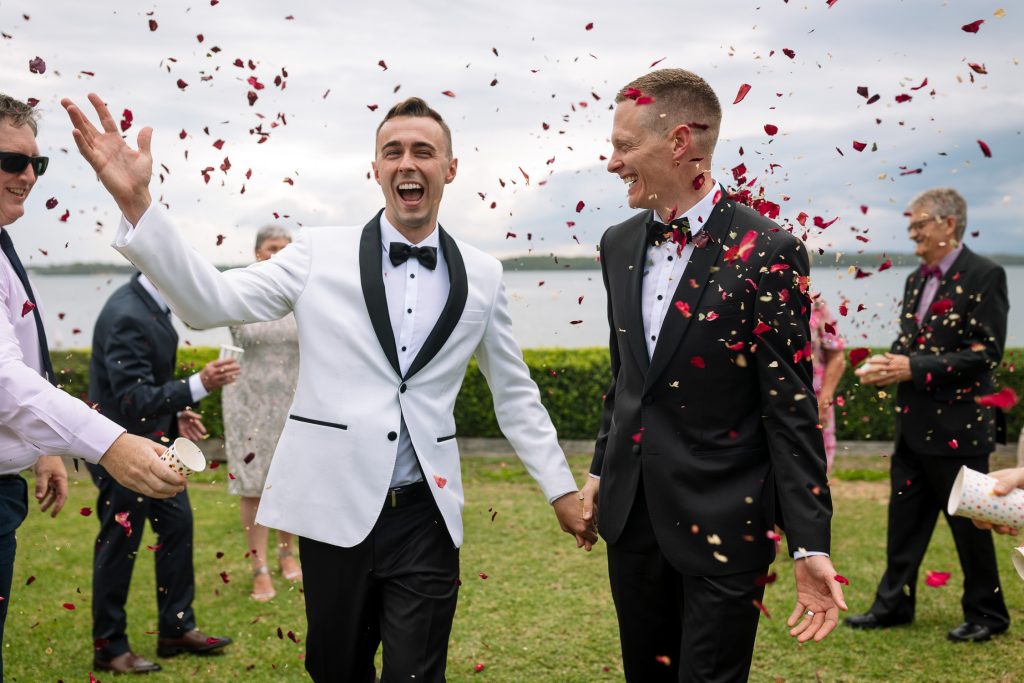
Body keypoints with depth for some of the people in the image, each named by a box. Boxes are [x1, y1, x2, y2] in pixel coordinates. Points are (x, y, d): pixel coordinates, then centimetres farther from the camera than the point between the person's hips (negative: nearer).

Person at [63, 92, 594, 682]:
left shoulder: (482, 275, 5)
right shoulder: (322, 254, -1)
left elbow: (516, 394, 14)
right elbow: (210, 301, -8)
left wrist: (562, 488, 13)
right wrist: (134, 200, -19)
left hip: (425, 516, 1)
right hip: (336, 508, 0)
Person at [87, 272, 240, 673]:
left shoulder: (150, 303, 2)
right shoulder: (127, 316, -28)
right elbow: (134, 400, -32)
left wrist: (177, 413, 11)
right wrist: (198, 386, -40)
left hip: (154, 440, 9)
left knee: (177, 523, 13)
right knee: (119, 545, 3)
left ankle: (177, 629, 26)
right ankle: (109, 648, 18)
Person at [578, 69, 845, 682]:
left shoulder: (767, 253, -14)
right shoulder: (619, 244, 6)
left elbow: (791, 406, -14)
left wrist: (811, 544, -17)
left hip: (721, 521, -6)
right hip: (630, 513, 6)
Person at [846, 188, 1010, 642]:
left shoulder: (984, 276, -12)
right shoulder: (916, 280, 13)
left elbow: (986, 353, -18)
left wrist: (914, 368, -22)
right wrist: (885, 366, -3)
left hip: (958, 425, -7)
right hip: (913, 425, 8)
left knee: (968, 522, 4)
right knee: (904, 518, 12)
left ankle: (986, 614, 19)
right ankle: (893, 604, 21)